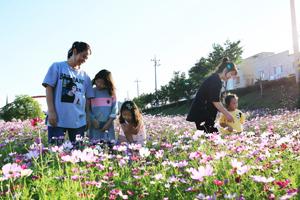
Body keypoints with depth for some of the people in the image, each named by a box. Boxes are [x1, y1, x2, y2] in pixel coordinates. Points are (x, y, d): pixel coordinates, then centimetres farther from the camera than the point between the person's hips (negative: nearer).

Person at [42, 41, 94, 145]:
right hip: (57, 119, -3)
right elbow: (49, 88, -2)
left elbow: (87, 97, 14)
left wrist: (87, 117, 8)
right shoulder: (57, 66, 4)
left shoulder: (85, 75, 13)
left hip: (79, 121, 4)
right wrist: (51, 112, -10)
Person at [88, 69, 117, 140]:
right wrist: (93, 120, -10)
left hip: (108, 126, 1)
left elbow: (114, 109, 4)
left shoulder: (111, 93, 7)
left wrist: (108, 123, -5)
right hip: (95, 125, -1)